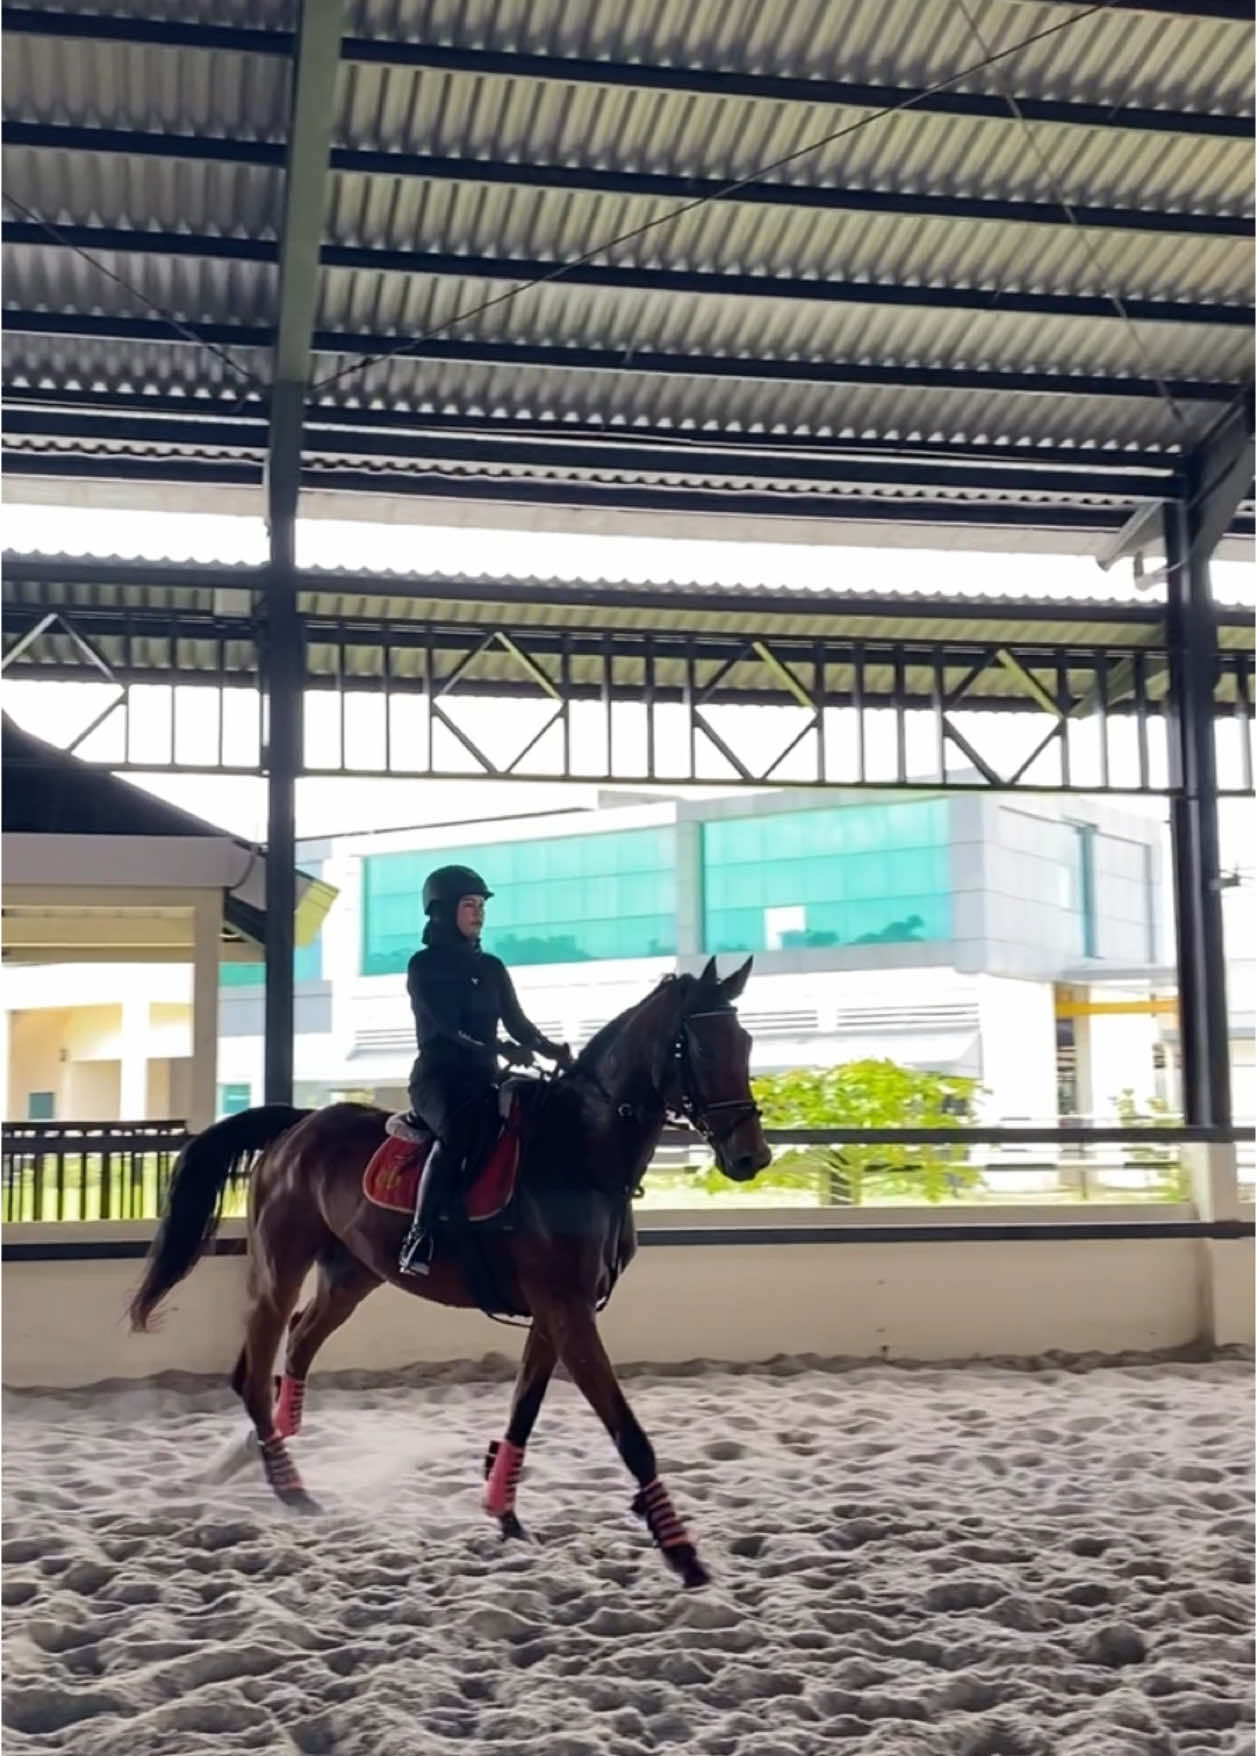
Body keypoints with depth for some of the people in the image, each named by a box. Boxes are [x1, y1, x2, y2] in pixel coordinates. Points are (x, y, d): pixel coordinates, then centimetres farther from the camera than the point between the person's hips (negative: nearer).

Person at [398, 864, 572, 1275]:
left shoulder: (492, 968, 16)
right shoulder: (424, 965, 0)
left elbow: (517, 1023, 9)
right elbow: (449, 1026, -14)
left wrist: (553, 1051, -13)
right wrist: (504, 1051, -27)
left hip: (483, 1078, 5)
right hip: (437, 1076, -5)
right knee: (458, 1129, -35)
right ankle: (418, 1239, -34)